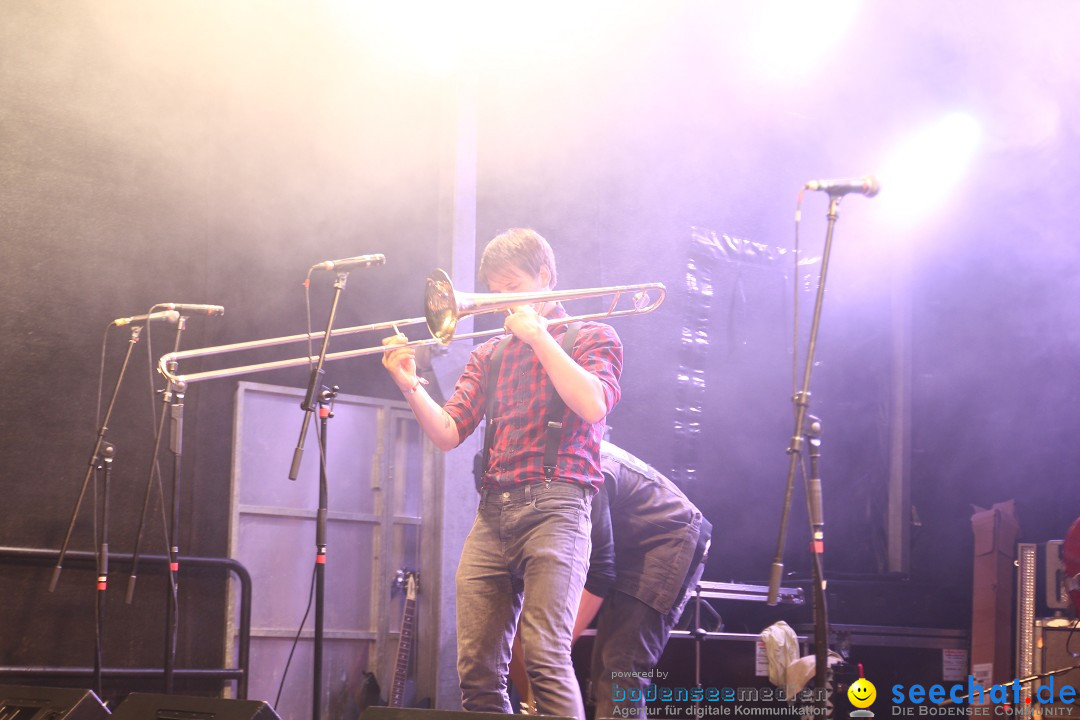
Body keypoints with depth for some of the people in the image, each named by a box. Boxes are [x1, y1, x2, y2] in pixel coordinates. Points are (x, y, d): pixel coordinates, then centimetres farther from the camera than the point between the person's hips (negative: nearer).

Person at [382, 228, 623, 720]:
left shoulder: (592, 338, 11)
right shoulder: (490, 356, 22)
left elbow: (593, 404, -10)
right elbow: (448, 433, 12)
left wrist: (538, 335, -6)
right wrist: (410, 386, -5)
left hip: (553, 507, -5)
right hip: (492, 513, 5)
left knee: (545, 656, -20)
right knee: (477, 668, -2)